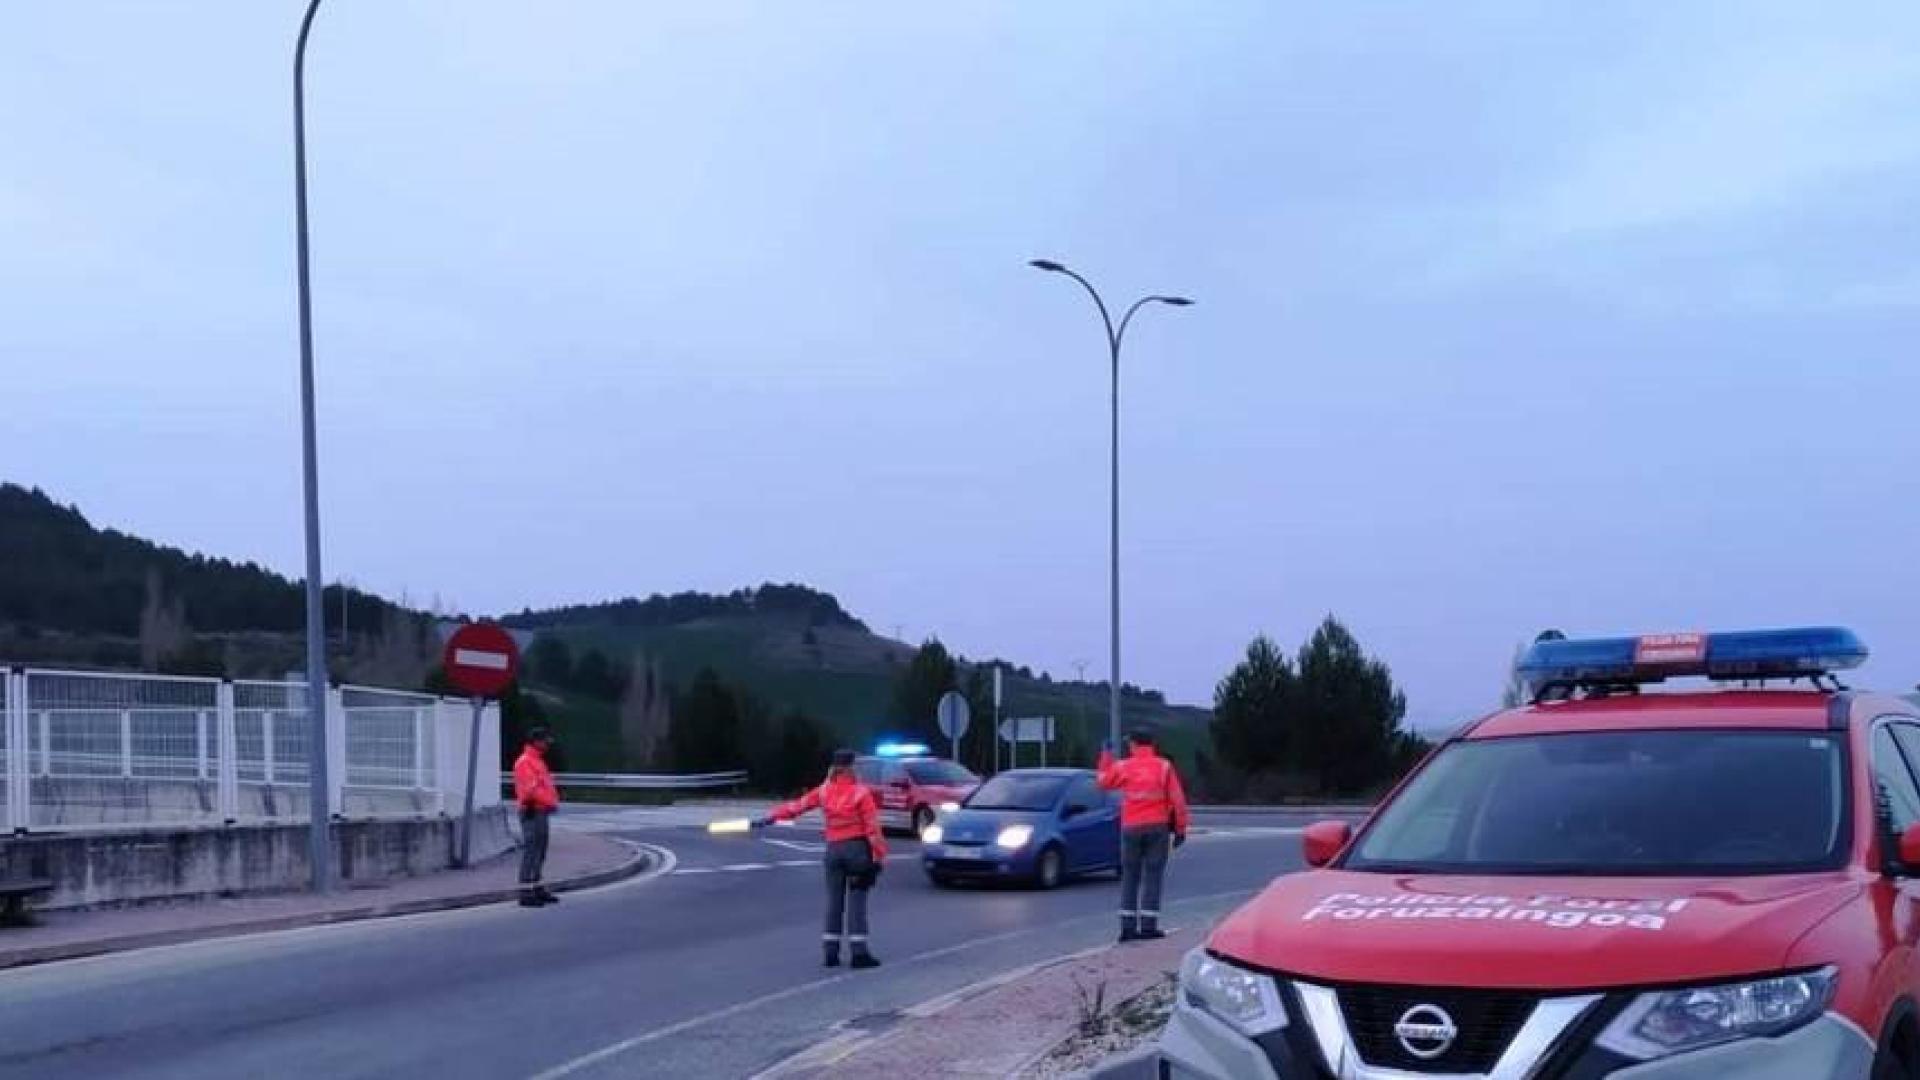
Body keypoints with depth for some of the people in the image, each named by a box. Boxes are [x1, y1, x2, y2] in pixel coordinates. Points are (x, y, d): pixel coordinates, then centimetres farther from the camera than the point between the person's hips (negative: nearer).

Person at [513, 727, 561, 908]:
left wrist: (553, 800, 11)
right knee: (531, 852, -11)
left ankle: (537, 889, 23)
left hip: (541, 812, 11)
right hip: (532, 813, -11)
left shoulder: (538, 761, 20)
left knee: (539, 853, 15)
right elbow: (529, 789, -22)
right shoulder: (525, 762, -13)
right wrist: (550, 801, -20)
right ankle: (526, 893, -12)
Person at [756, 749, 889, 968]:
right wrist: (880, 855, -6)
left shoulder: (824, 792, 2)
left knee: (834, 901, 10)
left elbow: (796, 806, 5)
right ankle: (859, 952, -6)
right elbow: (872, 827, -10)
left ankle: (831, 951, 10)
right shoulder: (861, 793, -9)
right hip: (858, 848, -4)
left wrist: (770, 818, 13)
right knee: (856, 901, -3)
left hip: (833, 849, 4)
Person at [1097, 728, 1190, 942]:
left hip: (1131, 828, 1)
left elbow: (1104, 781, 20)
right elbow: (1177, 799, -4)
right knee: (1153, 877, 2)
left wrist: (1106, 756, 31)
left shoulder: (1123, 767, 0)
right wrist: (1181, 828, 3)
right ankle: (1148, 926, -2)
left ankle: (1128, 927, 4)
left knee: (1129, 877, 8)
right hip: (1157, 828, -1)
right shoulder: (1164, 767, -2)